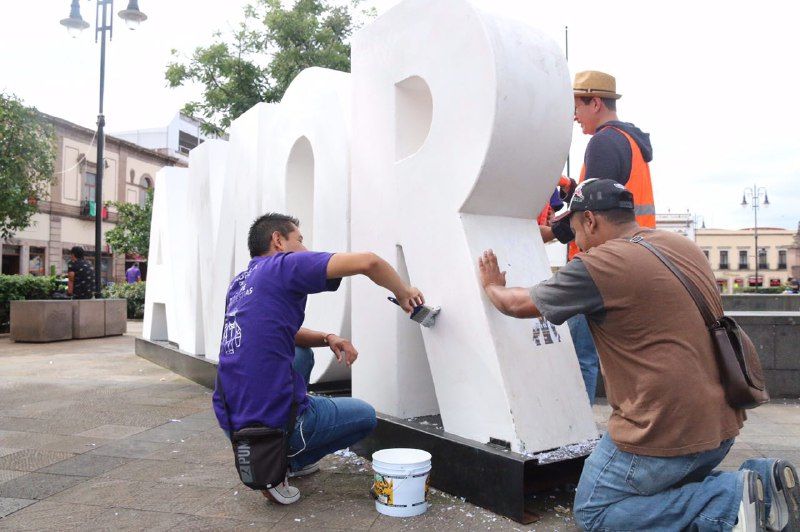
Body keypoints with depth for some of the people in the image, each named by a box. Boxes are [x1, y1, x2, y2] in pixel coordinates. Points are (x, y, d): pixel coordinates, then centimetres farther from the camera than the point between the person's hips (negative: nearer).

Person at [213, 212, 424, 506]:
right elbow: (367, 262, -18)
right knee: (365, 415, 17)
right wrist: (403, 293, 0)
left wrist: (328, 338, 10)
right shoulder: (284, 265, -9)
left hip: (231, 420, 8)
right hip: (274, 422, -7)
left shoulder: (240, 282, 15)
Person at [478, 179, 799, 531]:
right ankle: (762, 479, 7)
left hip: (666, 433, -9)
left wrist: (492, 286, 19)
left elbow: (519, 305, -3)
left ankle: (730, 498, -6)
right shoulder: (685, 246, 8)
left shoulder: (596, 267, -16)